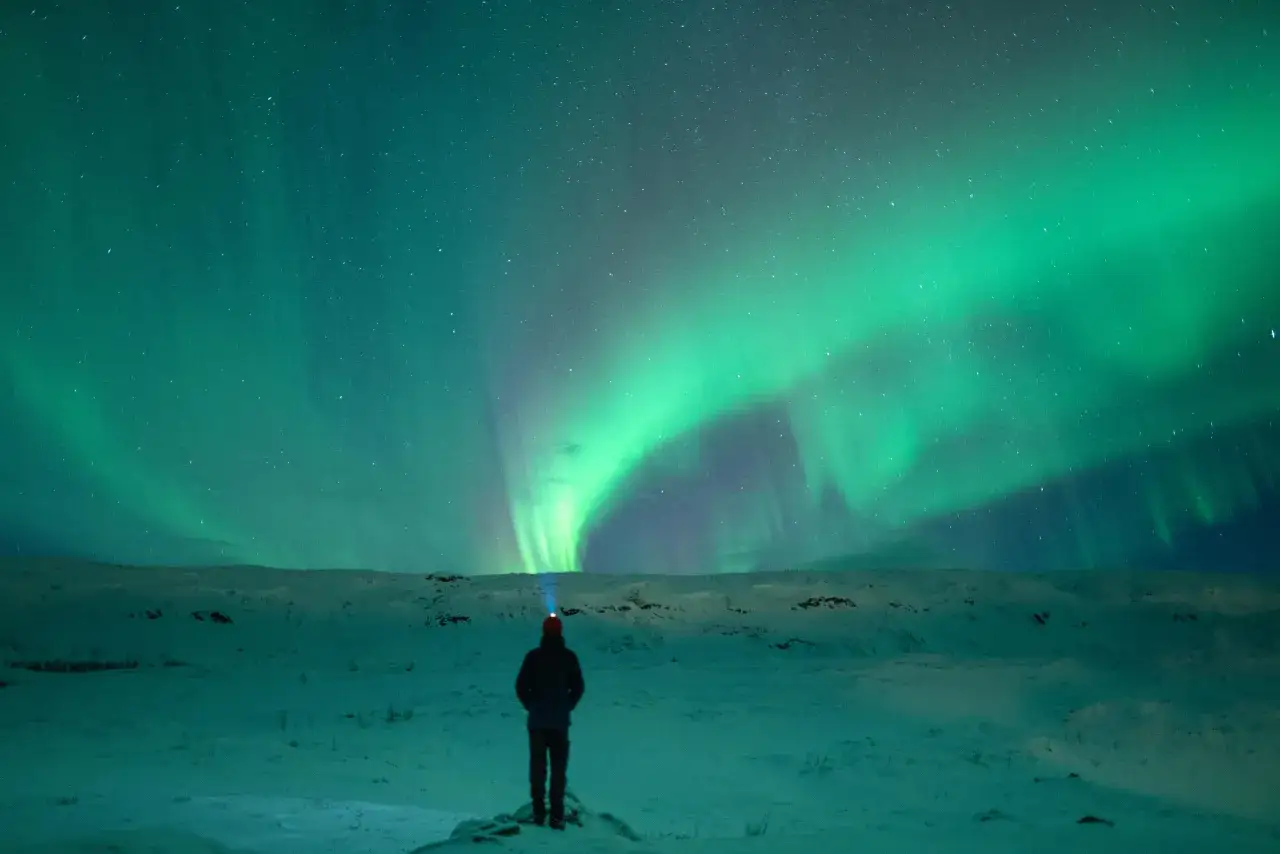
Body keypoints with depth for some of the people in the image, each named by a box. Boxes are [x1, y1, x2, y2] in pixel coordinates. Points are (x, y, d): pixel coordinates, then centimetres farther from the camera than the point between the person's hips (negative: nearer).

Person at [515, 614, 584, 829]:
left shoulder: (534, 656, -5)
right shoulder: (569, 656, -3)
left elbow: (521, 686, -5)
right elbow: (578, 687, -1)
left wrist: (531, 706, 8)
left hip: (537, 720, 0)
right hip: (560, 721, 0)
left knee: (538, 766, 9)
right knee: (559, 768, 4)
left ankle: (539, 812, 8)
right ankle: (557, 816, 1)